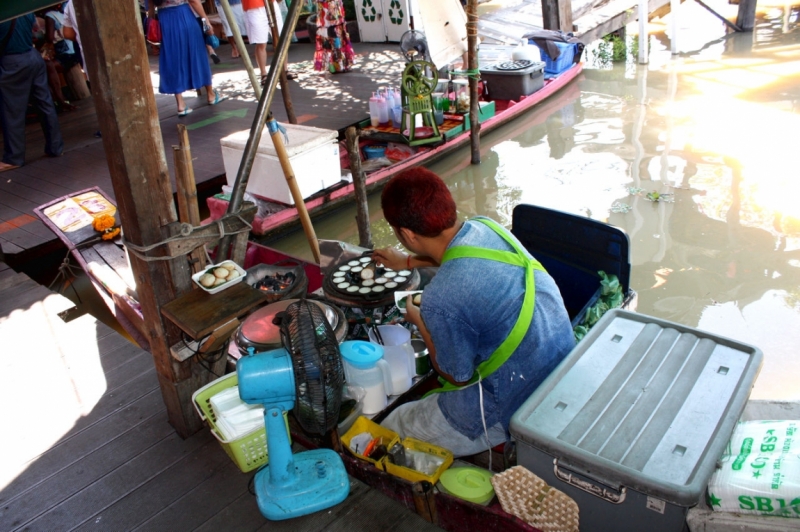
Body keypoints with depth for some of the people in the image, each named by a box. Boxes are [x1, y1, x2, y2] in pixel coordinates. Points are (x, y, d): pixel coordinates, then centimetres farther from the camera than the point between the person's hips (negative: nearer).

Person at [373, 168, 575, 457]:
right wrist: (408, 262, 33)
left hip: (521, 407, -8)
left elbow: (458, 377, -12)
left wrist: (419, 321, 2)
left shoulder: (441, 300, -31)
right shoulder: (487, 226, -8)